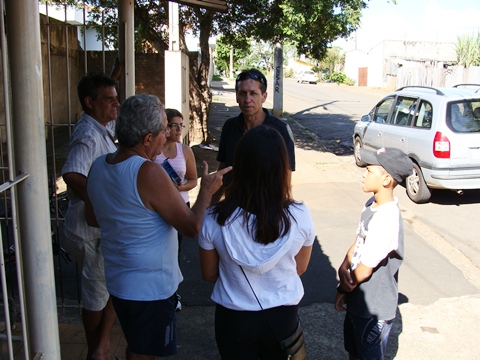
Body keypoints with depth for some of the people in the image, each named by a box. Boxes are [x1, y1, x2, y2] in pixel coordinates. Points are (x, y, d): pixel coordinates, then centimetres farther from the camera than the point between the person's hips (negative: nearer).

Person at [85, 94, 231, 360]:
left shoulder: (97, 166, -3)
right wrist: (207, 190, -7)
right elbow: (191, 227, -21)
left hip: (117, 280, 8)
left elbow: (93, 218, 12)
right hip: (149, 288, -7)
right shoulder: (149, 173, -27)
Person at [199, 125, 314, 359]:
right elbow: (300, 268, -2)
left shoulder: (215, 219, -22)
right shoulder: (300, 216, -20)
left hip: (234, 317, -1)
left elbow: (209, 274, -6)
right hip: (282, 316, 1)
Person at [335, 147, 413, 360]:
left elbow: (364, 271, -24)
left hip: (374, 310, -7)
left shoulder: (386, 219, -30)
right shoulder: (372, 204, -2)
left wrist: (344, 287, -7)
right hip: (358, 301, 8)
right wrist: (343, 267, -11)